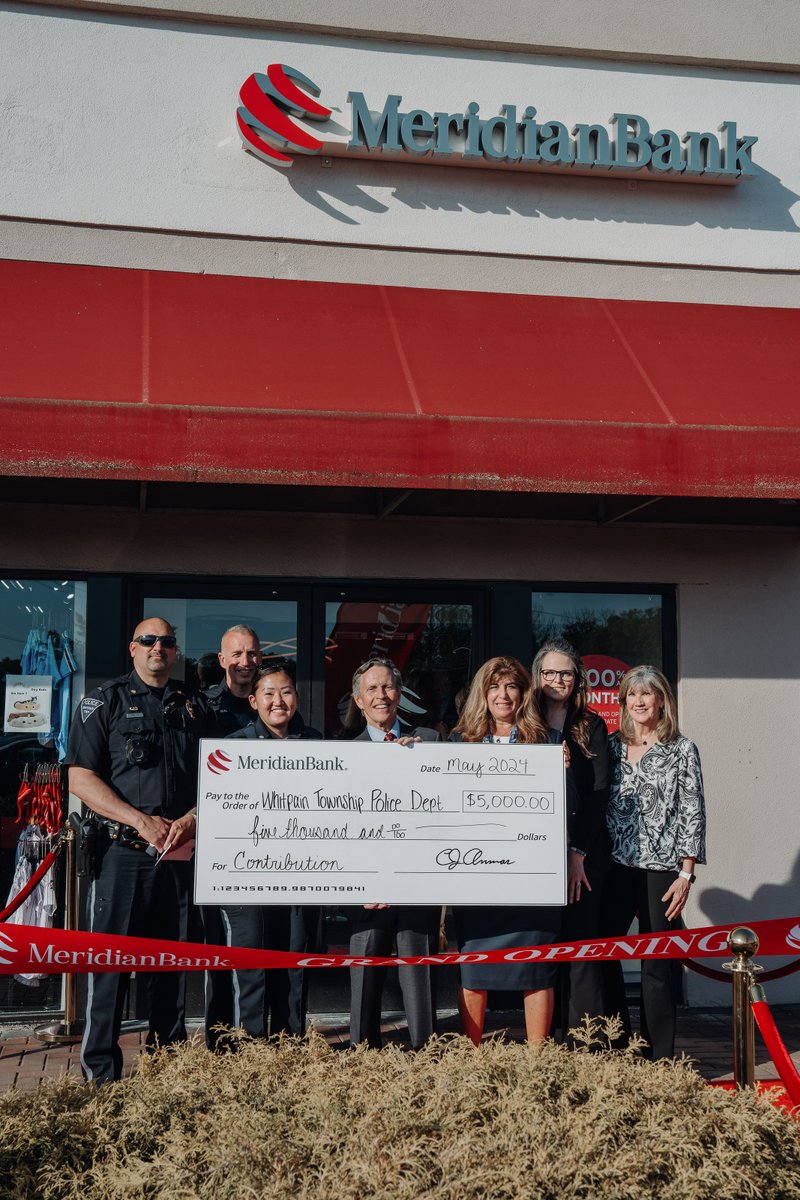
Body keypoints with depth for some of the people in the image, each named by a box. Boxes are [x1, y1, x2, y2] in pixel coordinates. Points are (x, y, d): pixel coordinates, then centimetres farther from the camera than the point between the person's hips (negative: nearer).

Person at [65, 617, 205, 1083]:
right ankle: (101, 1072, 6)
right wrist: (142, 821, -14)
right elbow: (81, 778, -6)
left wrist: (190, 819, -8)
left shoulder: (194, 706, 13)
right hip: (123, 851, -3)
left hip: (181, 852, 4)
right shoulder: (106, 700, 2)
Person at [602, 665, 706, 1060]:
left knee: (657, 966, 1)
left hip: (660, 869, -3)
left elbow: (693, 813, -1)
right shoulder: (612, 746, 9)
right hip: (615, 866, 3)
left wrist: (686, 874, -6)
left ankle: (659, 1057, 11)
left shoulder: (682, 750, 1)